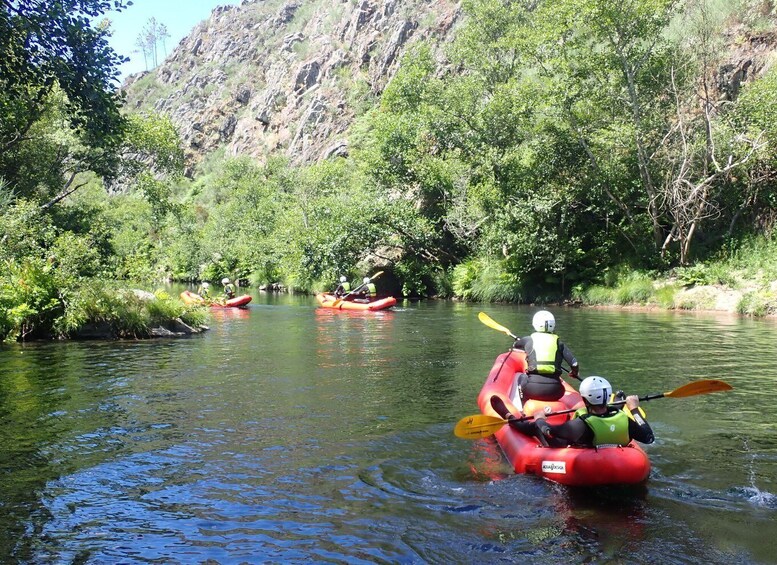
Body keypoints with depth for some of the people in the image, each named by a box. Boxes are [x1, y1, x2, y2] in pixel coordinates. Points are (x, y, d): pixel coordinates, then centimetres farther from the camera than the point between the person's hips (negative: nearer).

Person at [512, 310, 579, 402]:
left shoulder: (528, 340, 7)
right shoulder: (558, 342, 7)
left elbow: (515, 345, 28)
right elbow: (574, 364, 0)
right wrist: (574, 373, 23)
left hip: (532, 390, -1)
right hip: (554, 392, 1)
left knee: (520, 377, 30)